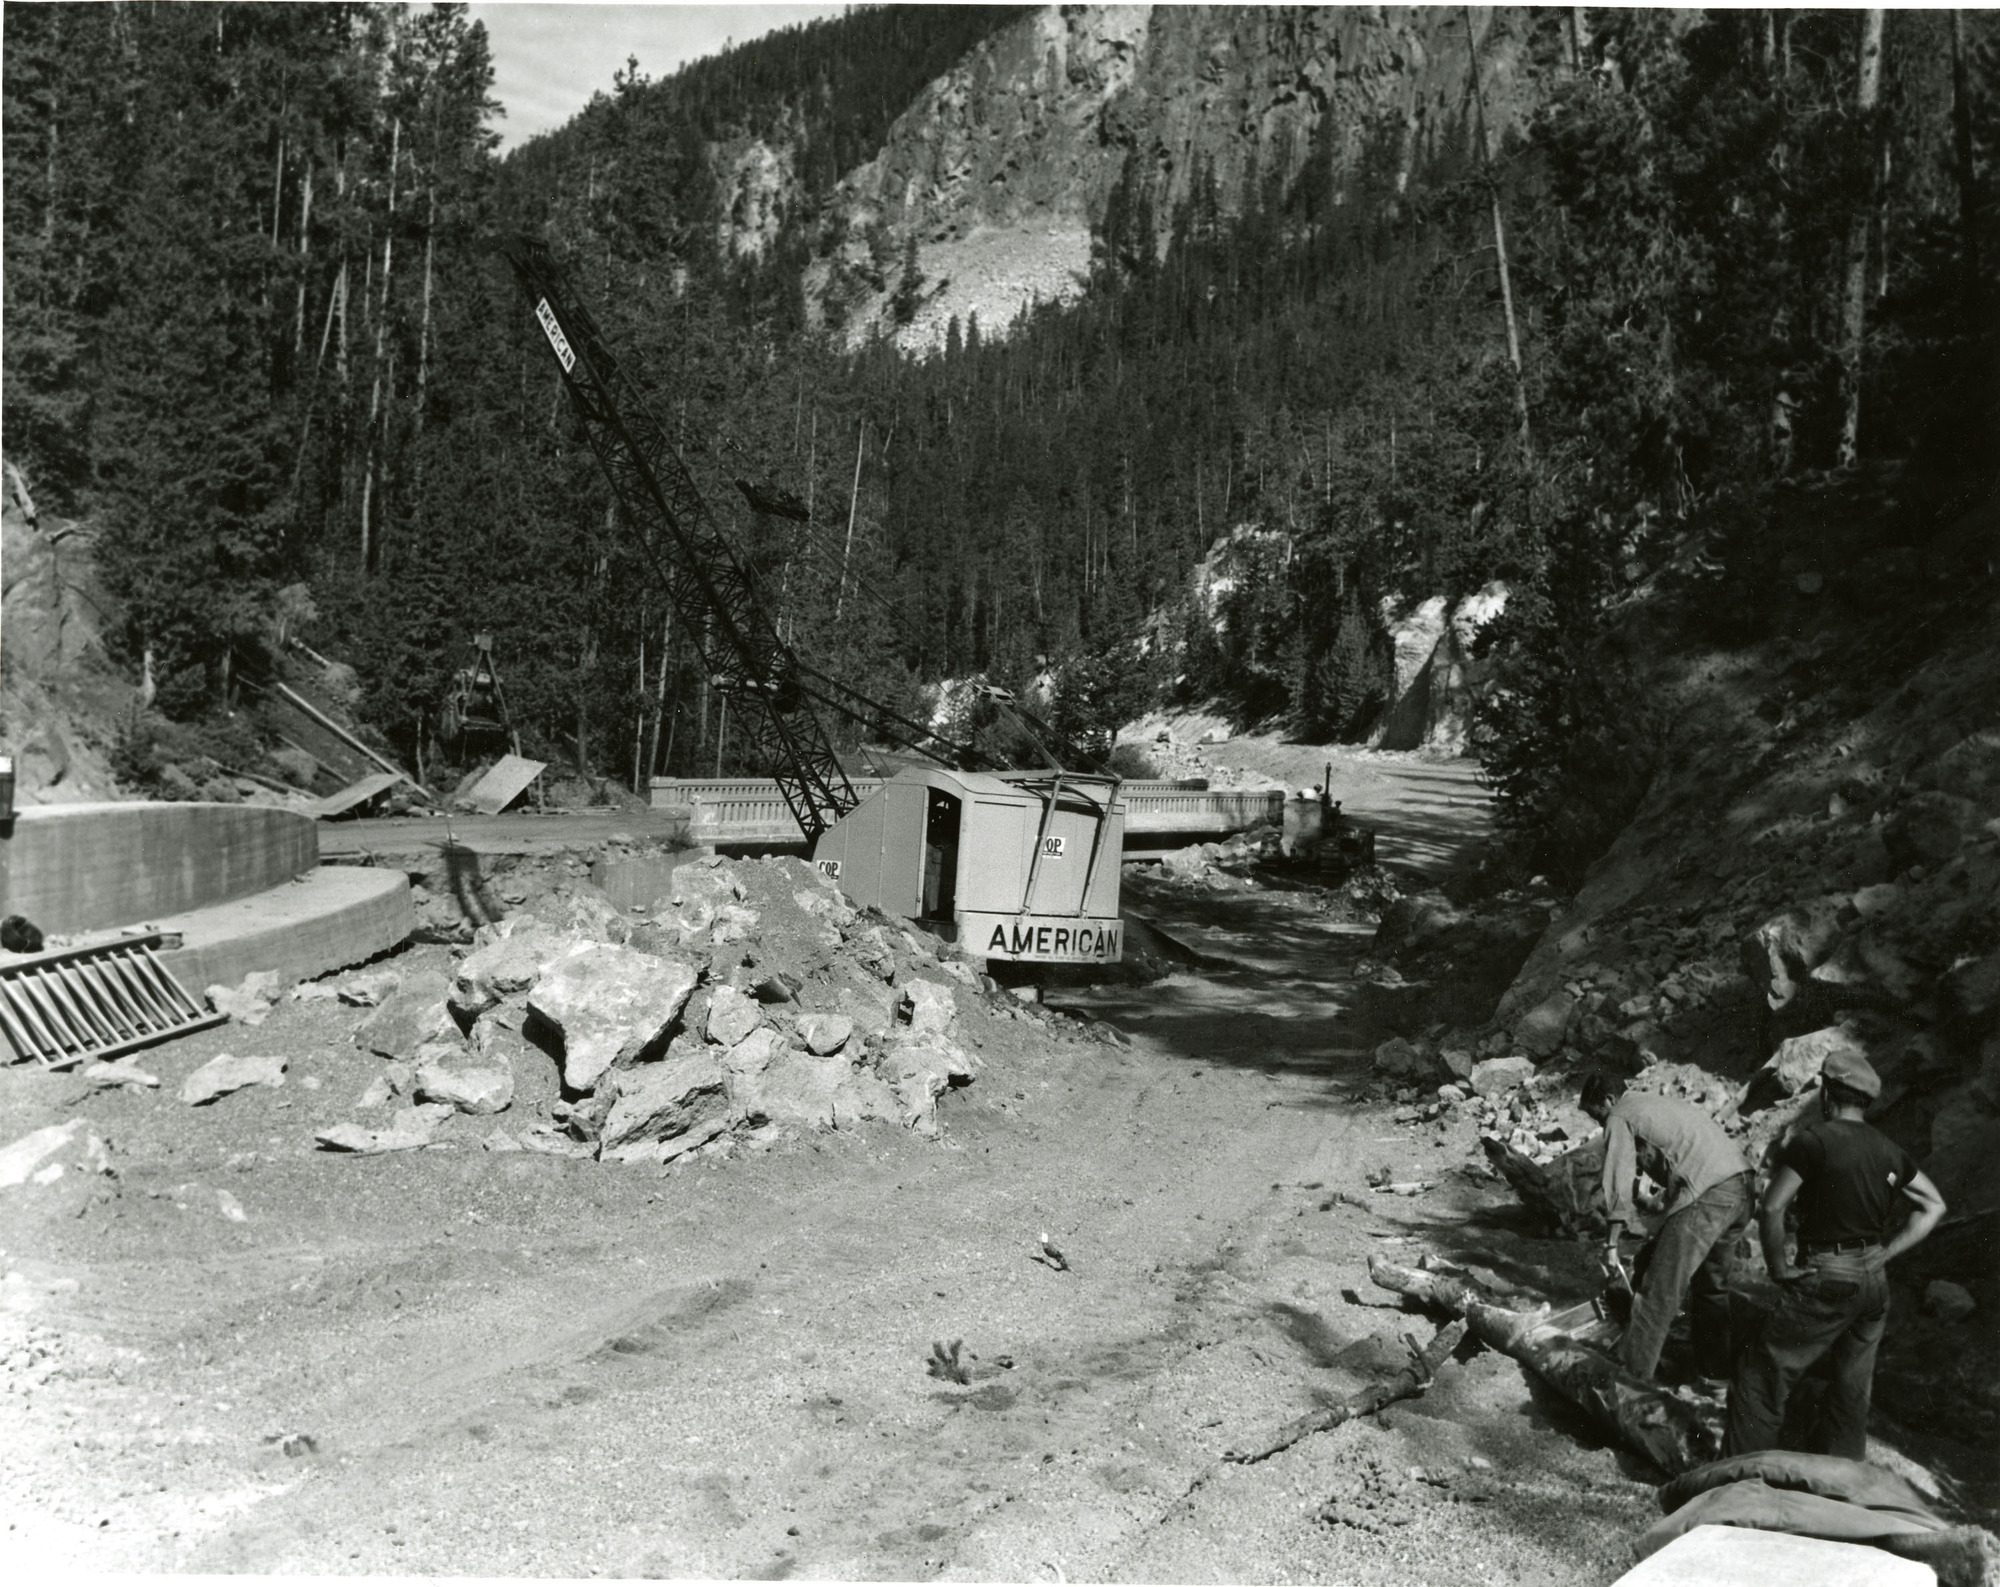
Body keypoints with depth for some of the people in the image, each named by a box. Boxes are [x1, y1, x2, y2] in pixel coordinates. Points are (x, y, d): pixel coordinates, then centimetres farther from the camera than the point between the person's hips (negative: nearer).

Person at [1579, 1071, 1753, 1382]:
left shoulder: (1620, 1117, 4)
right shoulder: (1660, 1102, 29)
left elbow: (1619, 1184, -2)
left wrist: (1611, 1245, 1)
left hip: (1706, 1193, -9)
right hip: (1742, 1185, 9)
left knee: (1659, 1288, -4)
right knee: (1712, 1282, 24)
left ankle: (1631, 1373, -1)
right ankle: (1716, 1370, 33)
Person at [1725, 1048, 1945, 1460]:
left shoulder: (1813, 1140, -12)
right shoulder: (1889, 1150, 8)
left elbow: (1771, 1209, -18)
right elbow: (1934, 1206, 16)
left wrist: (1778, 1267, -6)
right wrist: (1887, 1252, 10)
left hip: (1825, 1281, -7)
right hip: (1875, 1284, 7)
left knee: (1760, 1379, -2)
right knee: (1852, 1390, 17)